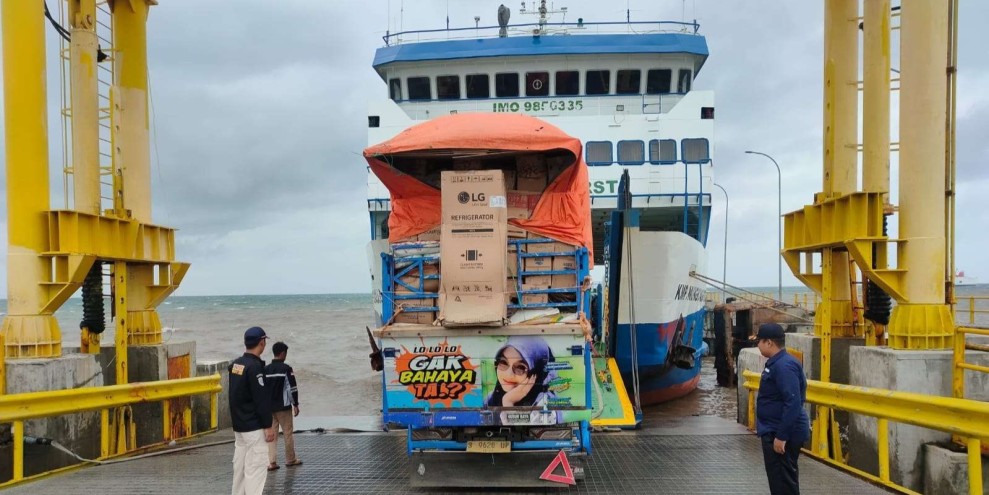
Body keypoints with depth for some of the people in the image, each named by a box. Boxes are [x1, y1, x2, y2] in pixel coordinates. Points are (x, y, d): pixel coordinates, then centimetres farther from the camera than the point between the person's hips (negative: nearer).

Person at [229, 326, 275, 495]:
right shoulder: (255, 366, -18)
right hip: (254, 428, -9)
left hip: (238, 425, 9)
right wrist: (268, 426, -16)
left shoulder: (235, 364, 8)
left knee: (240, 465, 15)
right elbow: (261, 400, -19)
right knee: (255, 468, -6)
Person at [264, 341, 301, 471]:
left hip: (269, 407, 4)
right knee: (288, 433, 9)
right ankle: (290, 459, 20)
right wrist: (295, 404, -3)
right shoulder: (286, 369, -11)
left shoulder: (265, 369, 4)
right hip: (283, 407, -4)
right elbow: (292, 388, -12)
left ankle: (271, 462, 4)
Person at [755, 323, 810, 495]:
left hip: (784, 434, -10)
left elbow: (793, 403, -27)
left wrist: (781, 436, -26)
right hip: (775, 431, 10)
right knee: (779, 477, 18)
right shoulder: (776, 363, 12)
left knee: (783, 480, -3)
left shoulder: (784, 365, -21)